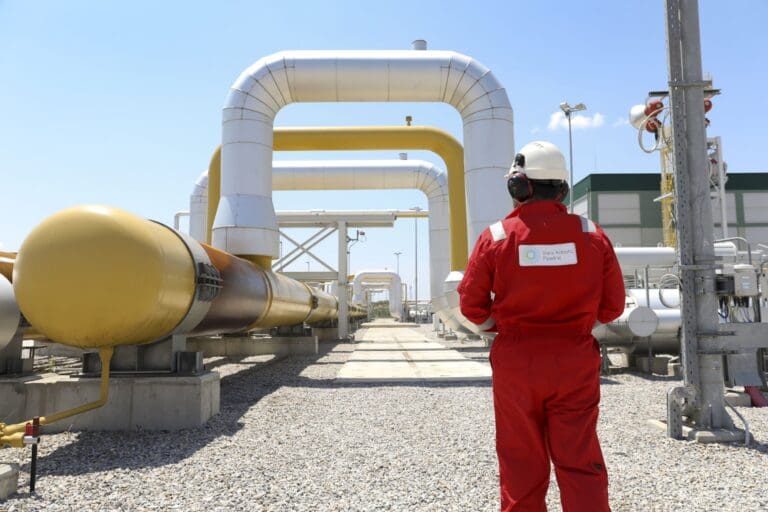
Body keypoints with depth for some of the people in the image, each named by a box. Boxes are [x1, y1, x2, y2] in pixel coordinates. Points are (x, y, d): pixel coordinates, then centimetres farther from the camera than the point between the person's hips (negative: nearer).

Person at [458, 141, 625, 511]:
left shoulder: (496, 236, -8)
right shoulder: (592, 234, -3)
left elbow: (471, 304, -5)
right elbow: (613, 304, 3)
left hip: (515, 362, -1)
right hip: (575, 361, 1)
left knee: (521, 463, 13)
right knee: (580, 462, 10)